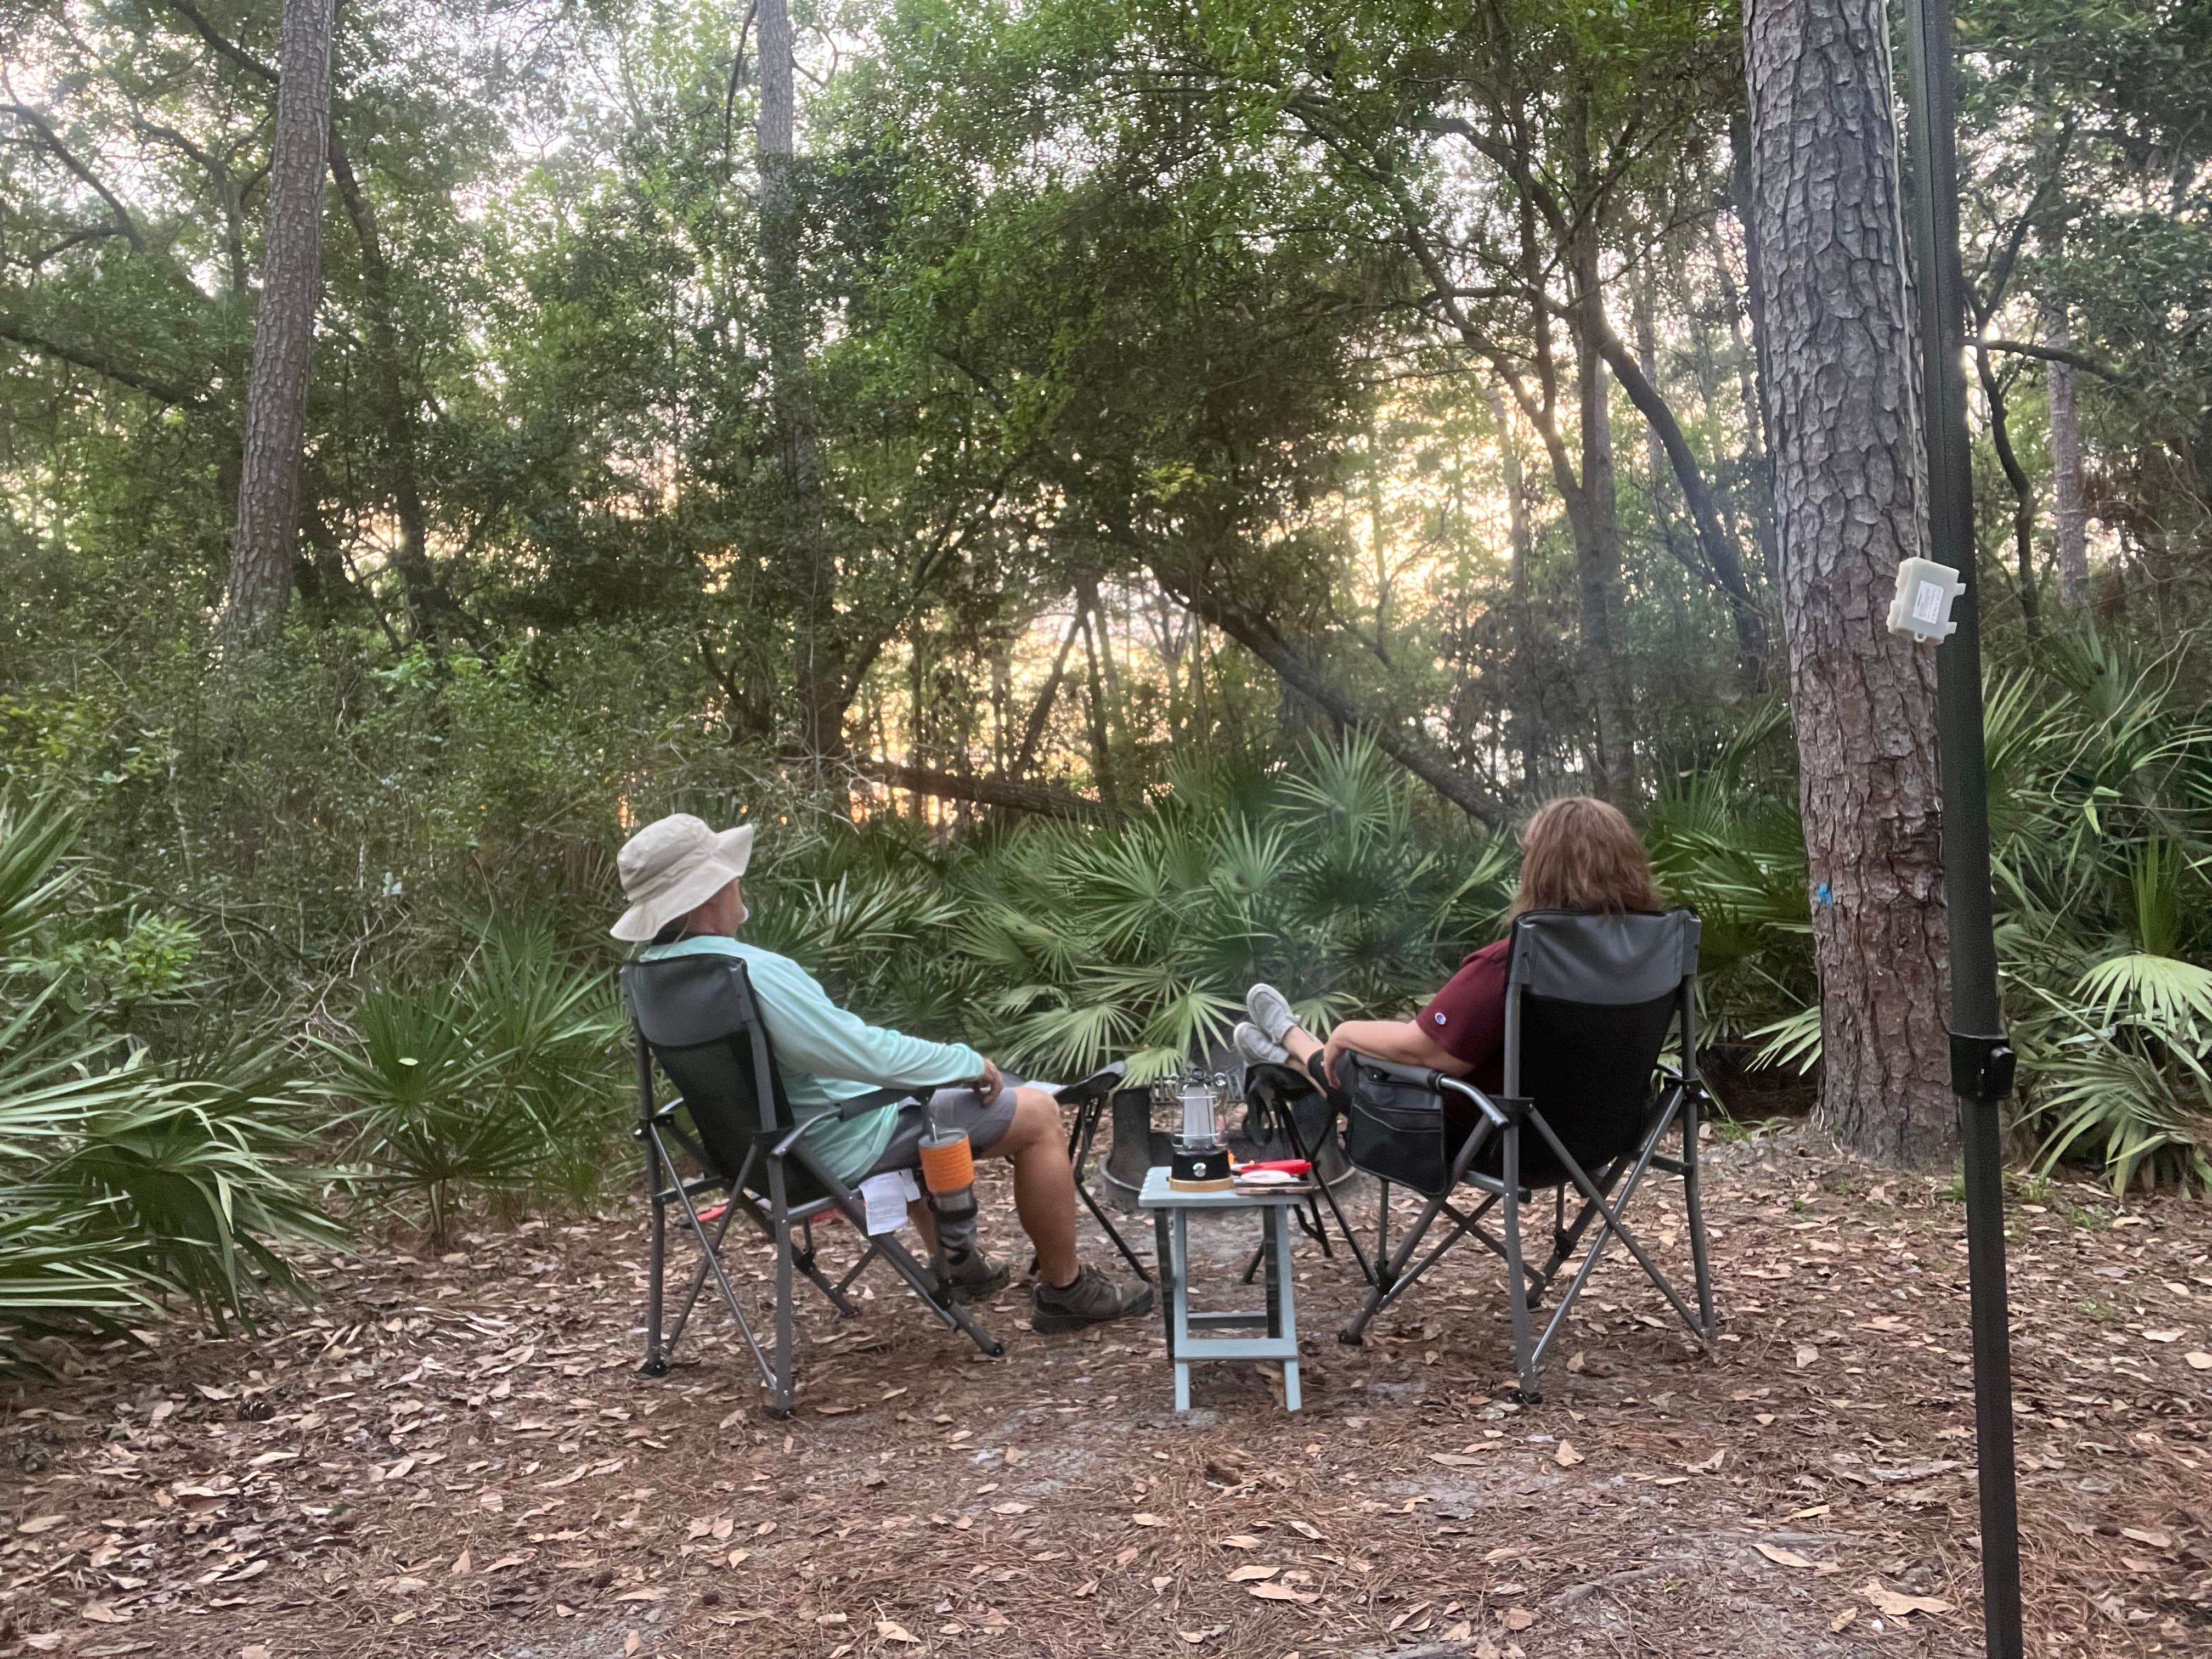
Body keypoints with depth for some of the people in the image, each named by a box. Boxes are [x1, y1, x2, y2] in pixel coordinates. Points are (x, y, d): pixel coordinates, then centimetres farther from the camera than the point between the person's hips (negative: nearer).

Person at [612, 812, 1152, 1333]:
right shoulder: (750, 973, -33)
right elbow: (871, 1054, -30)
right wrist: (971, 1063, -13)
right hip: (839, 1147, -10)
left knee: (913, 1097, 37)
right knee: (1037, 1113, 0)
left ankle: (957, 1265, 42)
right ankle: (1065, 1290, 15)